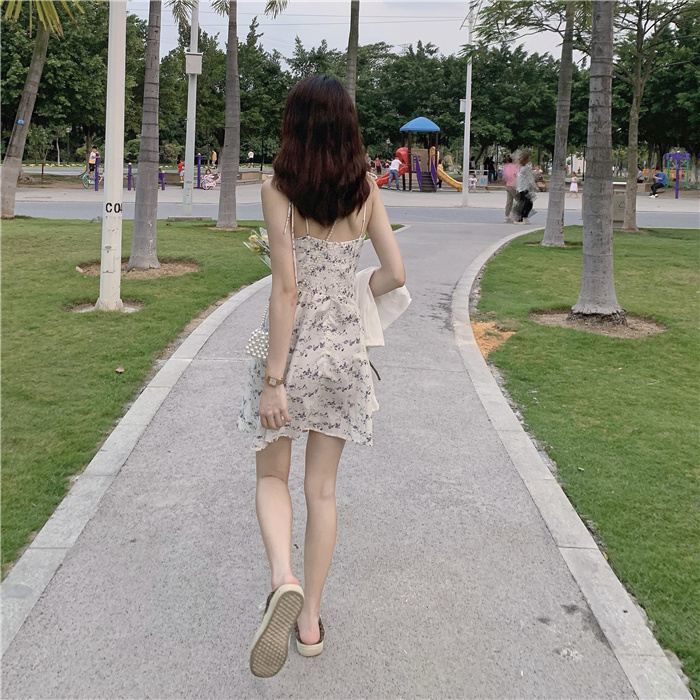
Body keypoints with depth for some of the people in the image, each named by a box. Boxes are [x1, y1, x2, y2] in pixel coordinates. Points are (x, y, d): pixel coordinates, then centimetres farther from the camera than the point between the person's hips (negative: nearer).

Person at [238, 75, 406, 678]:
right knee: (322, 488, 14)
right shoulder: (365, 189, 1)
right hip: (346, 350, 4)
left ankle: (283, 580, -9)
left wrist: (273, 378, -12)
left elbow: (287, 290, -15)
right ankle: (310, 619, 23)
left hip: (294, 351, -3)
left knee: (273, 476, 16)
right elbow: (396, 274, 0)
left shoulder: (279, 190, -10)